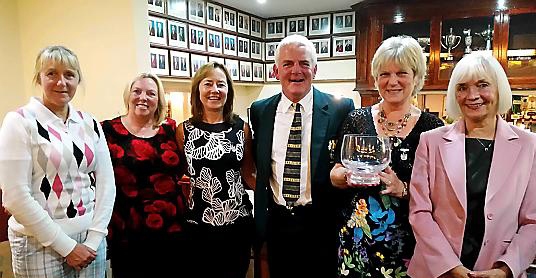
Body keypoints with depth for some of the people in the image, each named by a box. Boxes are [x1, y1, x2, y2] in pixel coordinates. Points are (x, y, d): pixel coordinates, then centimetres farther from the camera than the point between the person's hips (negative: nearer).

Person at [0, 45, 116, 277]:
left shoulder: (90, 124, 4)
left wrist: (93, 240, -6)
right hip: (40, 244, -3)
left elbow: (106, 183, 2)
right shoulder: (20, 122, -7)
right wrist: (66, 246, -12)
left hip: (90, 241, 4)